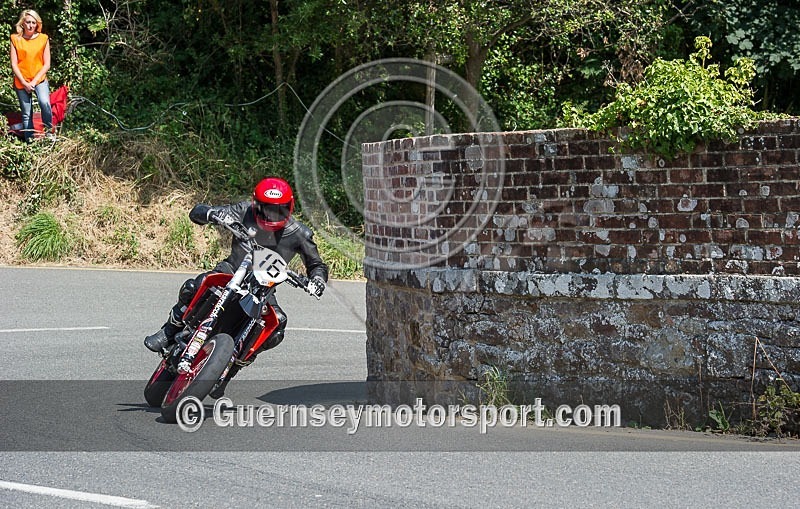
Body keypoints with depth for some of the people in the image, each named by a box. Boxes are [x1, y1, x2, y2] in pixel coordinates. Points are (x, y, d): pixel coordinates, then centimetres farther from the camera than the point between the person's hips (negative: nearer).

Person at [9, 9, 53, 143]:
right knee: (26, 114, 4)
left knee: (44, 103, -27)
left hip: (39, 79, -1)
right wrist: (25, 83, -10)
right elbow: (14, 64, -2)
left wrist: (34, 81, -10)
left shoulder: (43, 39, 1)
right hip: (21, 81, 1)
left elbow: (46, 64, 0)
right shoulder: (16, 39, 0)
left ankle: (49, 132, -9)